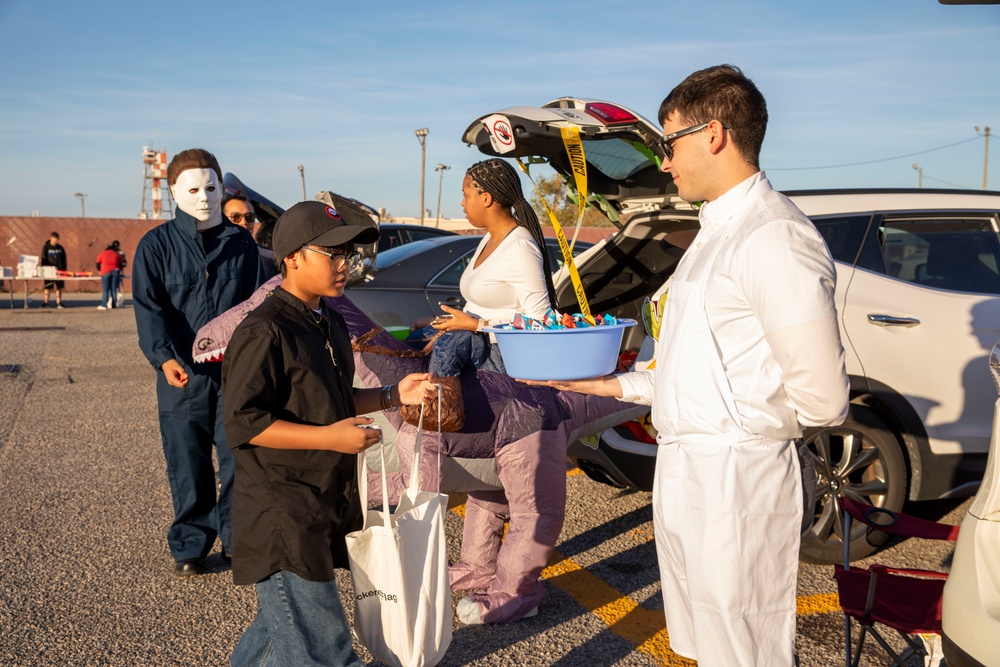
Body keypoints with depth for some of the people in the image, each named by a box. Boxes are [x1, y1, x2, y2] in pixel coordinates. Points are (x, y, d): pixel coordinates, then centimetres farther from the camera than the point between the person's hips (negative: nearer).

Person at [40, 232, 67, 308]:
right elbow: (43, 260, -2)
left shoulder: (60, 248, 9)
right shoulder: (46, 247, 0)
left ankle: (58, 303, 7)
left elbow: (64, 260, 13)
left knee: (59, 287, 2)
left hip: (59, 270, 3)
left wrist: (64, 270, 7)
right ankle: (45, 303, 3)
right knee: (47, 287, -1)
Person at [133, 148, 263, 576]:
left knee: (240, 461, 4)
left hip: (236, 373, 1)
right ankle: (190, 546, 24)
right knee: (188, 467, 7)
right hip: (181, 376, -1)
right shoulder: (156, 245, 2)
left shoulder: (242, 244, 8)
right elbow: (148, 308, -8)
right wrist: (164, 358, -24)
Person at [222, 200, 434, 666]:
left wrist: (393, 395, 7)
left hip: (328, 503, 9)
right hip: (282, 518, -9)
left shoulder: (330, 323, 12)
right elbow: (242, 423, -22)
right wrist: (328, 437, -24)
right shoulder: (264, 332, -17)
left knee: (283, 626, 22)